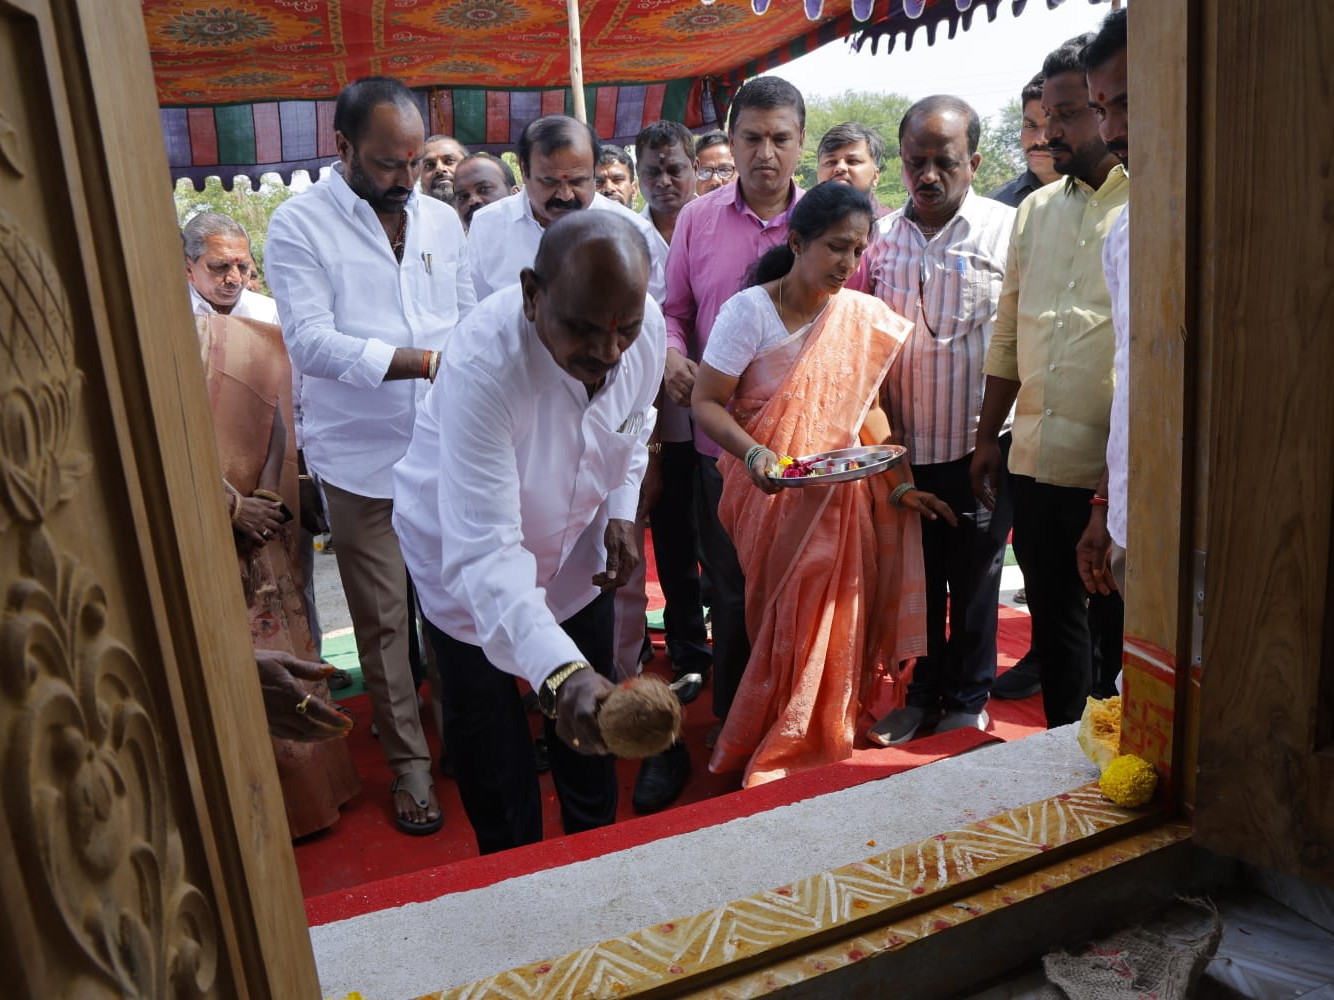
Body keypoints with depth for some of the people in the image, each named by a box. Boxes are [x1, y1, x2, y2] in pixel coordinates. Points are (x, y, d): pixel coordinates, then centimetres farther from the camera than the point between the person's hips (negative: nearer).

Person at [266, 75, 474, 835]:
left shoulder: (441, 219, 10)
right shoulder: (300, 225, -5)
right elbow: (312, 342, -16)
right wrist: (428, 361, -23)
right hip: (362, 460, -3)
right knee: (384, 619, 6)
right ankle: (410, 762, 23)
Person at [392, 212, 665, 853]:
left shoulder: (646, 323, -21)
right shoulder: (482, 363, -40)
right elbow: (483, 551, -44)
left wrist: (622, 511, -9)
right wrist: (560, 673, -58)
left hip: (576, 547, 5)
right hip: (467, 559, -4)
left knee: (596, 722, 19)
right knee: (490, 748, 9)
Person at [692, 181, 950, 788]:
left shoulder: (864, 316, 4)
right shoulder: (749, 310, -8)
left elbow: (868, 410, 9)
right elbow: (707, 403, -10)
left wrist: (901, 487, 0)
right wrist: (754, 454, -26)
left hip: (842, 498, 4)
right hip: (771, 495, -3)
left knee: (832, 621, 3)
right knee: (781, 620, -1)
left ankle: (815, 746, 25)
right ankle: (769, 753, 20)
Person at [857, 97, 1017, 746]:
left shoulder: (1007, 231, -6)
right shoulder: (879, 237, 4)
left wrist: (1013, 433, -11)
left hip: (979, 447, -3)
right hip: (903, 446, 3)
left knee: (974, 580, 11)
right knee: (917, 577, 15)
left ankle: (968, 700, 29)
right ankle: (923, 692, 32)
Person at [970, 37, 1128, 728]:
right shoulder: (1036, 209, 13)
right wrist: (988, 436, 15)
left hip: (1117, 469, -6)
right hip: (1034, 459, 6)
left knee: (1116, 624, 8)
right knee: (1052, 611, 17)